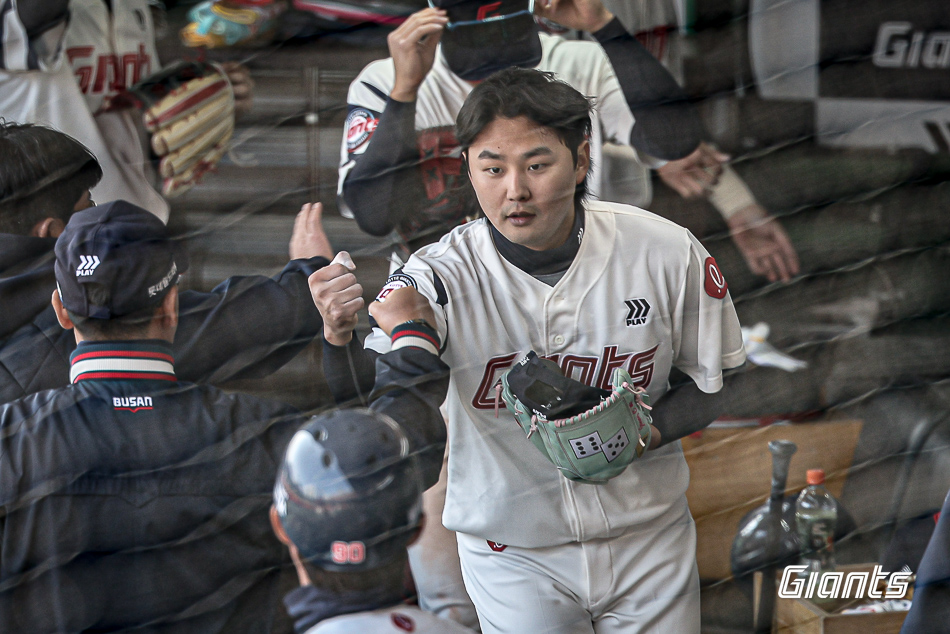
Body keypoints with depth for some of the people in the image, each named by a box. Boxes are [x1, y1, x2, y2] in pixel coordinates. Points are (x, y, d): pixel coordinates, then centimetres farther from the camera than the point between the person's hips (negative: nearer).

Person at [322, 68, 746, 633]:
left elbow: (717, 384, -1)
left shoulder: (668, 255, -14)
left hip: (649, 542, 1)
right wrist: (341, 339, -53)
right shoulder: (443, 278, -18)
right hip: (514, 558, -1)